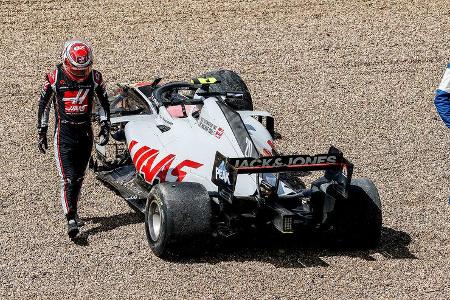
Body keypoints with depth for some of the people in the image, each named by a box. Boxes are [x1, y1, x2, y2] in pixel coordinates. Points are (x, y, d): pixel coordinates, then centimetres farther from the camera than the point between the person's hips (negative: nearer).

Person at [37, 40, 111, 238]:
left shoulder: (95, 77, -3)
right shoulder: (55, 77, -9)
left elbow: (104, 102, 13)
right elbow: (44, 104, 3)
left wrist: (105, 127, 7)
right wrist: (41, 132, 4)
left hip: (85, 132, 3)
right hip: (64, 133, -3)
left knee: (79, 177, 12)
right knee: (68, 179, -12)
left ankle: (73, 211, 29)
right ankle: (71, 219, -15)